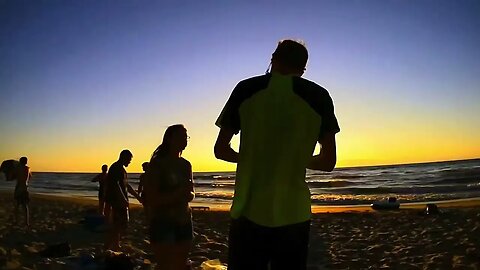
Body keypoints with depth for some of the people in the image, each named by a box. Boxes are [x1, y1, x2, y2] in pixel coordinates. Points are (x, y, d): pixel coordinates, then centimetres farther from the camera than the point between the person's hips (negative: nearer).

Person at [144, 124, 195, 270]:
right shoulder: (157, 163, -9)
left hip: (184, 223, 6)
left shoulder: (186, 165, 9)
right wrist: (179, 192, -23)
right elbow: (152, 200, -14)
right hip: (162, 223, -6)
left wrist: (188, 193, -8)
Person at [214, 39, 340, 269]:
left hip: (248, 214, 0)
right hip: (293, 217, 1)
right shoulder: (319, 96, 1)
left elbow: (220, 150, 4)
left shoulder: (246, 89, 1)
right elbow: (328, 162, 3)